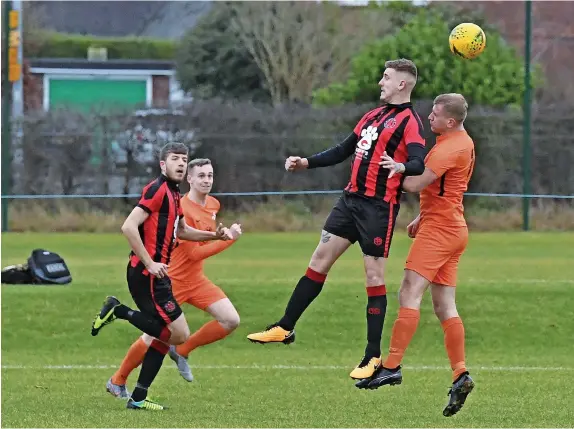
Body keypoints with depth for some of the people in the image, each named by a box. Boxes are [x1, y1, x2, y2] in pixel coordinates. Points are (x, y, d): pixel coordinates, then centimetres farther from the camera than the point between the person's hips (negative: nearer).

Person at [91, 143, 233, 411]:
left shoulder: (174, 195, 17)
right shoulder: (158, 189, -12)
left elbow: (181, 231, 34)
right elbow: (128, 227, -21)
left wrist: (214, 235, 20)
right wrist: (149, 263, -21)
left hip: (155, 274, 10)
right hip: (147, 275, -10)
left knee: (166, 333, 12)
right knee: (180, 334, -11)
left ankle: (138, 398, 11)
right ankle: (118, 312, -6)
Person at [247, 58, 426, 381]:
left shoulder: (409, 121, -9)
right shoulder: (374, 116, 18)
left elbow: (419, 163, -24)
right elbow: (344, 151, 27)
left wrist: (400, 167, -45)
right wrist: (306, 163, 21)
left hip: (380, 206, -8)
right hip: (352, 198, 8)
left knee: (374, 275, -5)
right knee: (320, 259, 9)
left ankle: (374, 357, 0)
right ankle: (286, 328, 17)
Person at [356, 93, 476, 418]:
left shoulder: (450, 148, -16)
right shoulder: (463, 143, 17)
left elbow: (416, 184, -21)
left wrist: (394, 167, -6)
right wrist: (422, 218, 23)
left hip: (438, 229, -10)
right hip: (454, 229, 10)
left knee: (410, 294, -13)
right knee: (445, 306, 7)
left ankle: (392, 366, -17)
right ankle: (461, 375, 0)